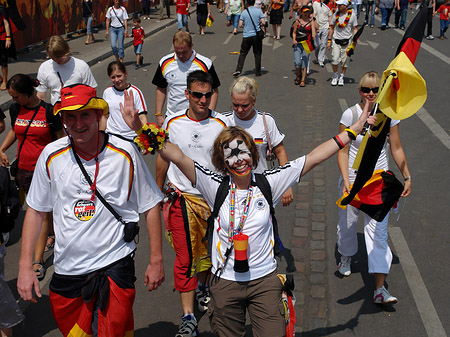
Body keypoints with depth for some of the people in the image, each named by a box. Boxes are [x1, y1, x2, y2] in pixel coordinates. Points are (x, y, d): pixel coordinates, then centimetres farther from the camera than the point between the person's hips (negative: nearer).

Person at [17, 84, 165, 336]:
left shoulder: (125, 153, -9)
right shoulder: (51, 156, -4)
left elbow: (151, 206, -1)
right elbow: (35, 210, 7)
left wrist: (156, 261, 1)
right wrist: (25, 266, 3)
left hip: (115, 265, -3)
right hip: (67, 268, 3)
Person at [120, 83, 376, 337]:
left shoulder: (268, 183, -4)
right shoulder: (216, 187, -7)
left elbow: (313, 158, -3)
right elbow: (177, 156, -16)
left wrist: (353, 131, -1)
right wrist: (139, 128, -25)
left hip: (265, 280, 0)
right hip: (226, 281, 0)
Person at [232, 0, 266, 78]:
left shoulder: (244, 12, -1)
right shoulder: (259, 11, -3)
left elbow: (240, 25, -4)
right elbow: (263, 22, -9)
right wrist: (262, 27, 12)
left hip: (246, 36, 0)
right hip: (257, 35, 0)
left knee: (243, 54, 8)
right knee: (257, 54, 9)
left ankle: (238, 70, -3)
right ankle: (257, 72, 12)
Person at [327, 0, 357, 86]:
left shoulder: (352, 15, -3)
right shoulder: (335, 14, 3)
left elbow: (355, 29, 3)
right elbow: (332, 28, 11)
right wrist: (329, 41, 7)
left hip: (347, 41, -1)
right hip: (336, 40, 1)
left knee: (345, 61, 2)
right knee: (335, 60, -9)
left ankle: (341, 77, 20)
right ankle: (335, 76, 14)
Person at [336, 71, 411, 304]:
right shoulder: (350, 114, -9)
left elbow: (396, 149, 6)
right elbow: (343, 151, -8)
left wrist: (407, 177, 2)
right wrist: (346, 181, -17)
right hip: (352, 177, 0)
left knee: (378, 230, -5)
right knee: (348, 222, 15)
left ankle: (379, 289, -4)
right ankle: (346, 256, 49)